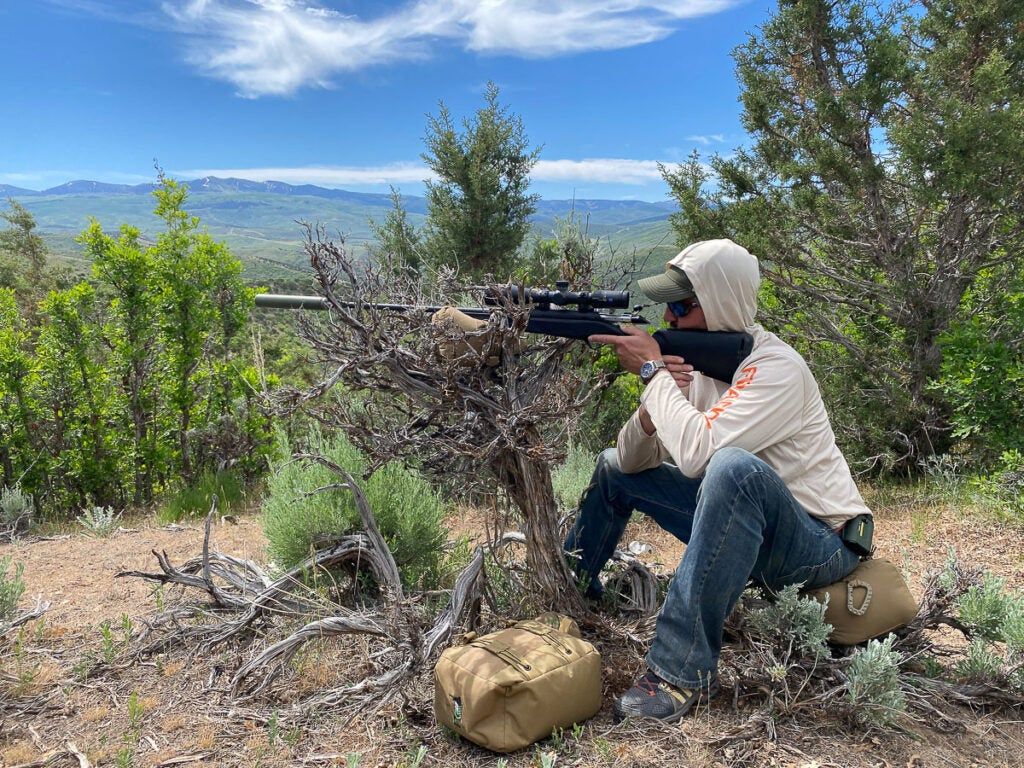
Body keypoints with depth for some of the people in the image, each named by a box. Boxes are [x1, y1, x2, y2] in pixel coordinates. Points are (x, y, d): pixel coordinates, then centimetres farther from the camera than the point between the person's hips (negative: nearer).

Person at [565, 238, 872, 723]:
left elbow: (696, 452, -37)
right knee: (613, 468, 8)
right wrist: (656, 397, -22)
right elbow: (634, 459, -1)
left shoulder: (776, 369, -24)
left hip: (821, 544, -8)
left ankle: (685, 670, -29)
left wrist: (652, 370, -25)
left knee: (732, 466, -39)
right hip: (744, 524, 8)